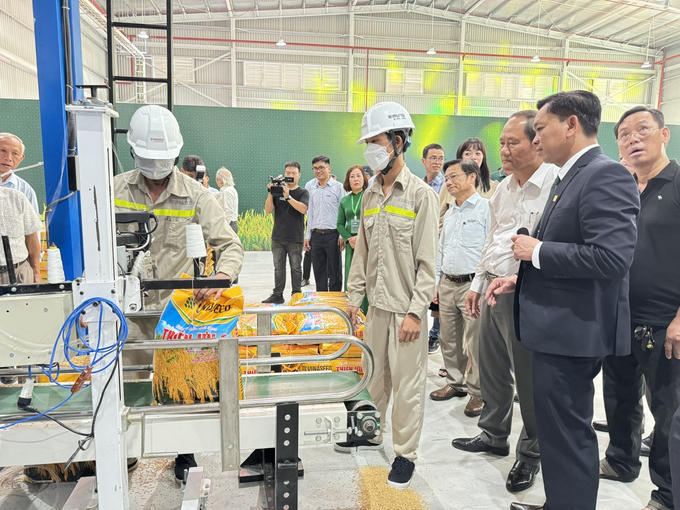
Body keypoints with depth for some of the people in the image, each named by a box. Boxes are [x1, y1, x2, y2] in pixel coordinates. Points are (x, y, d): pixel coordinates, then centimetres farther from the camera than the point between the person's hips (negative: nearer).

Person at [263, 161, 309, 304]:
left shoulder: (303, 192, 3)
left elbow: (303, 209, -16)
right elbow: (268, 210, 0)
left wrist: (288, 197, -22)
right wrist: (270, 193, -11)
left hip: (295, 238, -3)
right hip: (277, 237, 3)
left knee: (296, 268, 5)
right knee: (278, 268, 8)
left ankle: (296, 295, 14)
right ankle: (277, 295, 15)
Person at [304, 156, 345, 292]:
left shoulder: (338, 187, -1)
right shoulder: (310, 186, 9)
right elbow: (309, 212, 12)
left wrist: (342, 235, -7)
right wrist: (307, 235, 10)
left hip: (332, 235, -3)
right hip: (316, 235, 3)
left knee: (334, 270, 2)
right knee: (318, 270, 9)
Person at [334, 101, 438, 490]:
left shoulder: (421, 194, -9)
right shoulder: (370, 196, 9)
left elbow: (427, 261, -12)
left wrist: (415, 312, -15)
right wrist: (355, 297, 11)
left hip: (406, 308, -5)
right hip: (377, 305, 6)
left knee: (407, 384, 4)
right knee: (374, 375, 17)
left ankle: (406, 454, 21)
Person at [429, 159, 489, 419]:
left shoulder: (485, 208, -7)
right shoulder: (450, 213, 17)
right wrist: (436, 282, 17)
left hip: (473, 285, -7)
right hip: (447, 285, 7)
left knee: (475, 343, -1)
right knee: (449, 340, 14)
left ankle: (477, 392, 14)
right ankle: (455, 383, 30)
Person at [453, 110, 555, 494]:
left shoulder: (557, 184, -15)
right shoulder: (504, 188, 11)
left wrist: (517, 279, -23)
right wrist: (478, 284, 18)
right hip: (494, 290, 8)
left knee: (529, 379, 7)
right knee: (492, 370, 19)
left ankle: (531, 455, 28)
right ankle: (494, 435, 39)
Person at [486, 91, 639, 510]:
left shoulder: (606, 175, -16)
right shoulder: (568, 177, 15)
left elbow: (612, 257, -28)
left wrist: (537, 251, -18)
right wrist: (521, 279, 10)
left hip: (573, 331, -10)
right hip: (558, 328, 10)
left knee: (568, 433, 3)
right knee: (559, 429, 21)